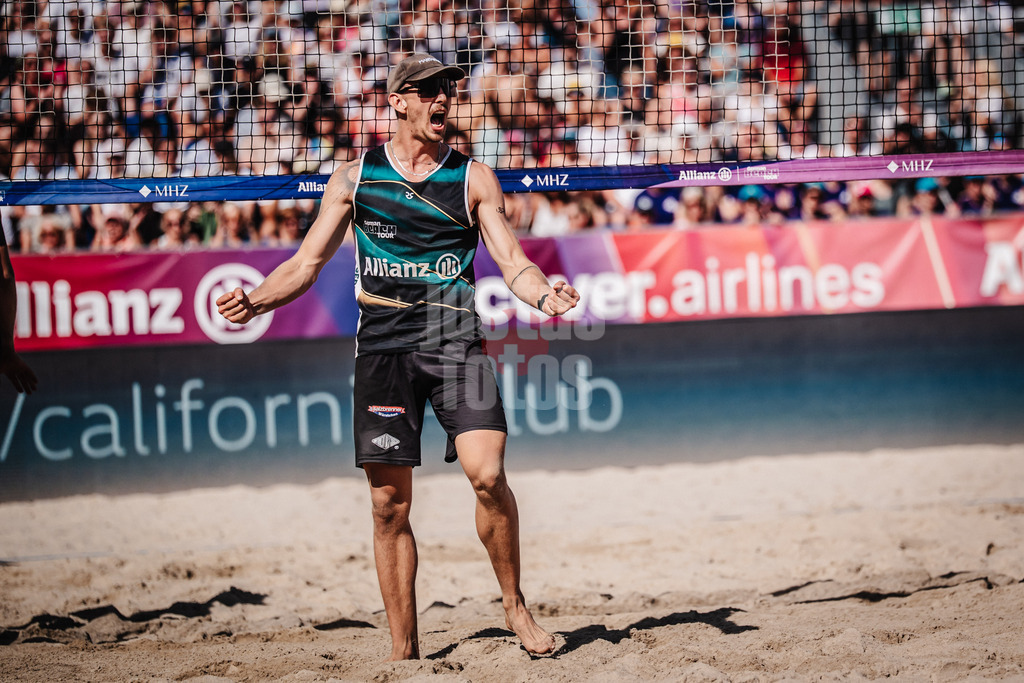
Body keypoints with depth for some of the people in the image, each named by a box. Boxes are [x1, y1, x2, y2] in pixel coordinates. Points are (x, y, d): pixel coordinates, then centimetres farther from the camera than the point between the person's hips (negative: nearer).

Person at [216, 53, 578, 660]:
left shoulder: (474, 178, 8)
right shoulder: (355, 178, 10)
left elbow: (512, 259, 2)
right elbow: (307, 263, 11)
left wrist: (543, 294, -20)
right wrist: (256, 301, -7)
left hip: (456, 342, -1)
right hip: (384, 347, 1)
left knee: (487, 474, -19)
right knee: (390, 503, 0)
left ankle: (515, 604, 3)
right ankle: (404, 650, 8)